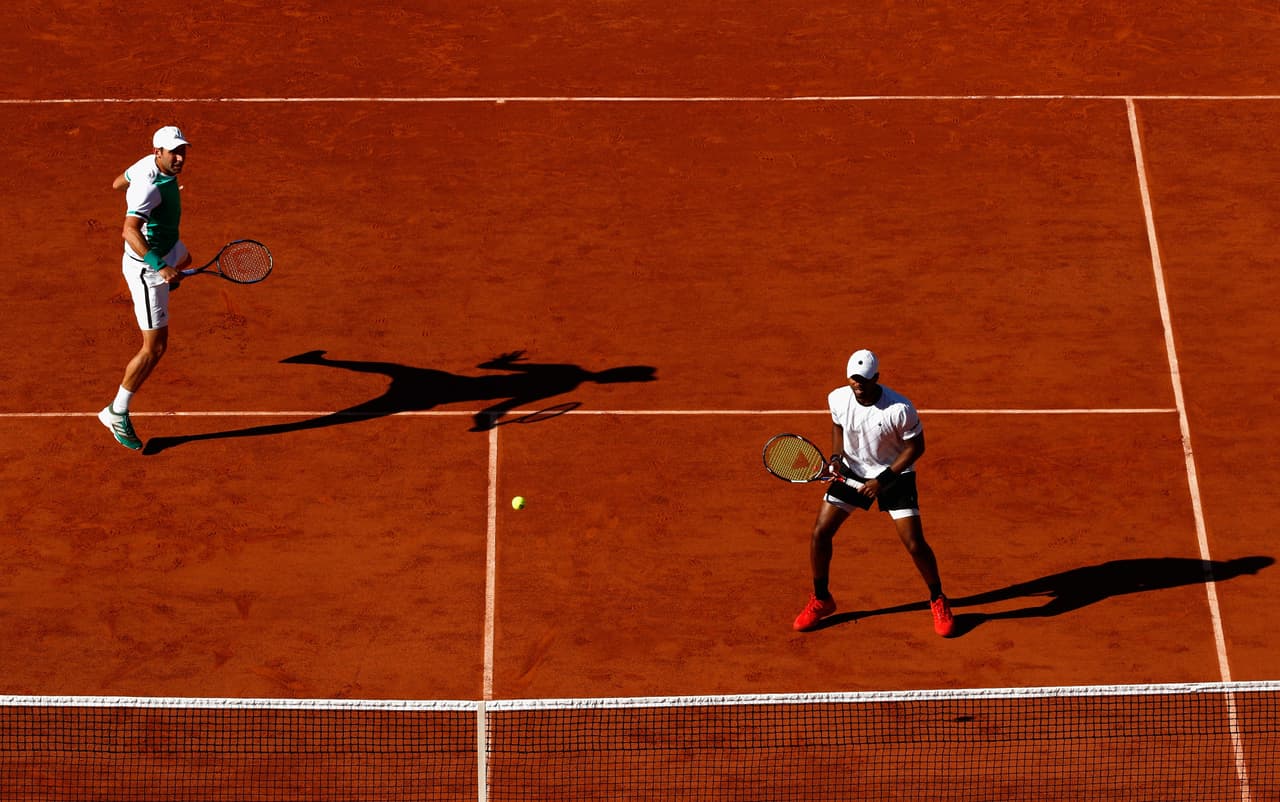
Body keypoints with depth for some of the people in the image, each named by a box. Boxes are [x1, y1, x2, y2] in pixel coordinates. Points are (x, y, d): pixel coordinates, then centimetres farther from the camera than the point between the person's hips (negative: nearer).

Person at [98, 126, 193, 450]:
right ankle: (117, 413, 6)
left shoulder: (148, 163, -10)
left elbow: (118, 183, 10)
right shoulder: (149, 187, -37)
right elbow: (130, 231, -48)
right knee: (155, 348, -8)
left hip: (167, 248, 10)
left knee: (184, 260, 46)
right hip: (146, 265, -10)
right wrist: (159, 266, -58)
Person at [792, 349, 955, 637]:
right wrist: (836, 457, -8)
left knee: (915, 544, -8)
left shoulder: (900, 409, -29)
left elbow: (916, 446, -15)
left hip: (895, 474, -4)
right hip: (852, 471, 4)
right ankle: (821, 600, 19)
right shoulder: (837, 399, -15)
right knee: (820, 532, -3)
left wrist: (883, 480, -19)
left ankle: (938, 601, 19)